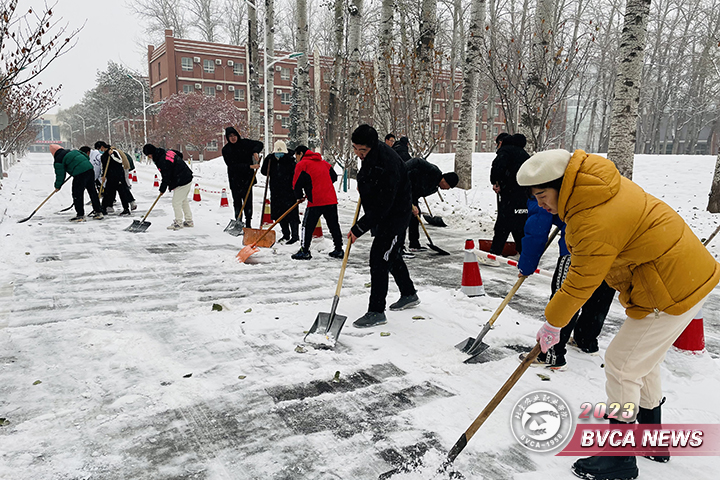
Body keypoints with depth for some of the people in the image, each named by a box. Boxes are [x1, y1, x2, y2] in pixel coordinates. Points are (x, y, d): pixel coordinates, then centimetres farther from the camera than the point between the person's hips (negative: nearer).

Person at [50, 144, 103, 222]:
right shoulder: (73, 151, 20)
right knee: (92, 191, 14)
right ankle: (98, 213, 20)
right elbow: (86, 157, 25)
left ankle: (80, 215, 4)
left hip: (80, 174, -7)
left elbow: (60, 174, 3)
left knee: (77, 194, 2)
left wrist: (57, 186, 15)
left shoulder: (58, 160, 2)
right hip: (90, 169, 7)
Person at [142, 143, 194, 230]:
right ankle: (189, 221, 26)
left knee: (176, 202, -2)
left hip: (181, 183, -10)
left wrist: (162, 189, -1)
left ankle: (178, 222, 7)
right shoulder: (167, 152, 4)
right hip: (188, 178, 10)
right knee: (184, 200, 19)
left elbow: (166, 177, -16)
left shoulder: (162, 161, -22)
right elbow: (180, 155, 20)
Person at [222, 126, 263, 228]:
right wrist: (250, 166, -22)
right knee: (237, 202, -1)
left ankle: (248, 225, 7)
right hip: (235, 180, -1)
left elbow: (259, 144, 15)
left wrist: (255, 152, -8)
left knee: (248, 202, 0)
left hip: (247, 178, 1)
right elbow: (233, 166, -14)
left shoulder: (245, 143, 2)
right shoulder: (226, 150, -4)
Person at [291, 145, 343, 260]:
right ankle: (339, 250, 17)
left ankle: (304, 251, 3)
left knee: (307, 226, 2)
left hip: (316, 201, -6)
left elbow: (297, 183, -6)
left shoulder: (302, 164, -1)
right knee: (334, 225, 13)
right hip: (331, 199, 6)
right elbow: (334, 177, 24)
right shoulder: (324, 163, 19)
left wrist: (299, 196, 11)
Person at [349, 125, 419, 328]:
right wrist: (363, 186, 17)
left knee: (379, 257, -14)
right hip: (379, 214, 10)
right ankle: (409, 295, 40)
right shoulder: (370, 152, -5)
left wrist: (359, 228, -30)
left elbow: (382, 205, -33)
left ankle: (376, 311, -7)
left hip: (396, 214, -10)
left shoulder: (387, 165, -33)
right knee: (390, 255, 21)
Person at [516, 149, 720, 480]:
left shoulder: (595, 222, -29)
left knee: (621, 365, -2)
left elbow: (581, 285, -20)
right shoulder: (595, 182, 1)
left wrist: (552, 322, -6)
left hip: (674, 288, -11)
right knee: (643, 359, 22)